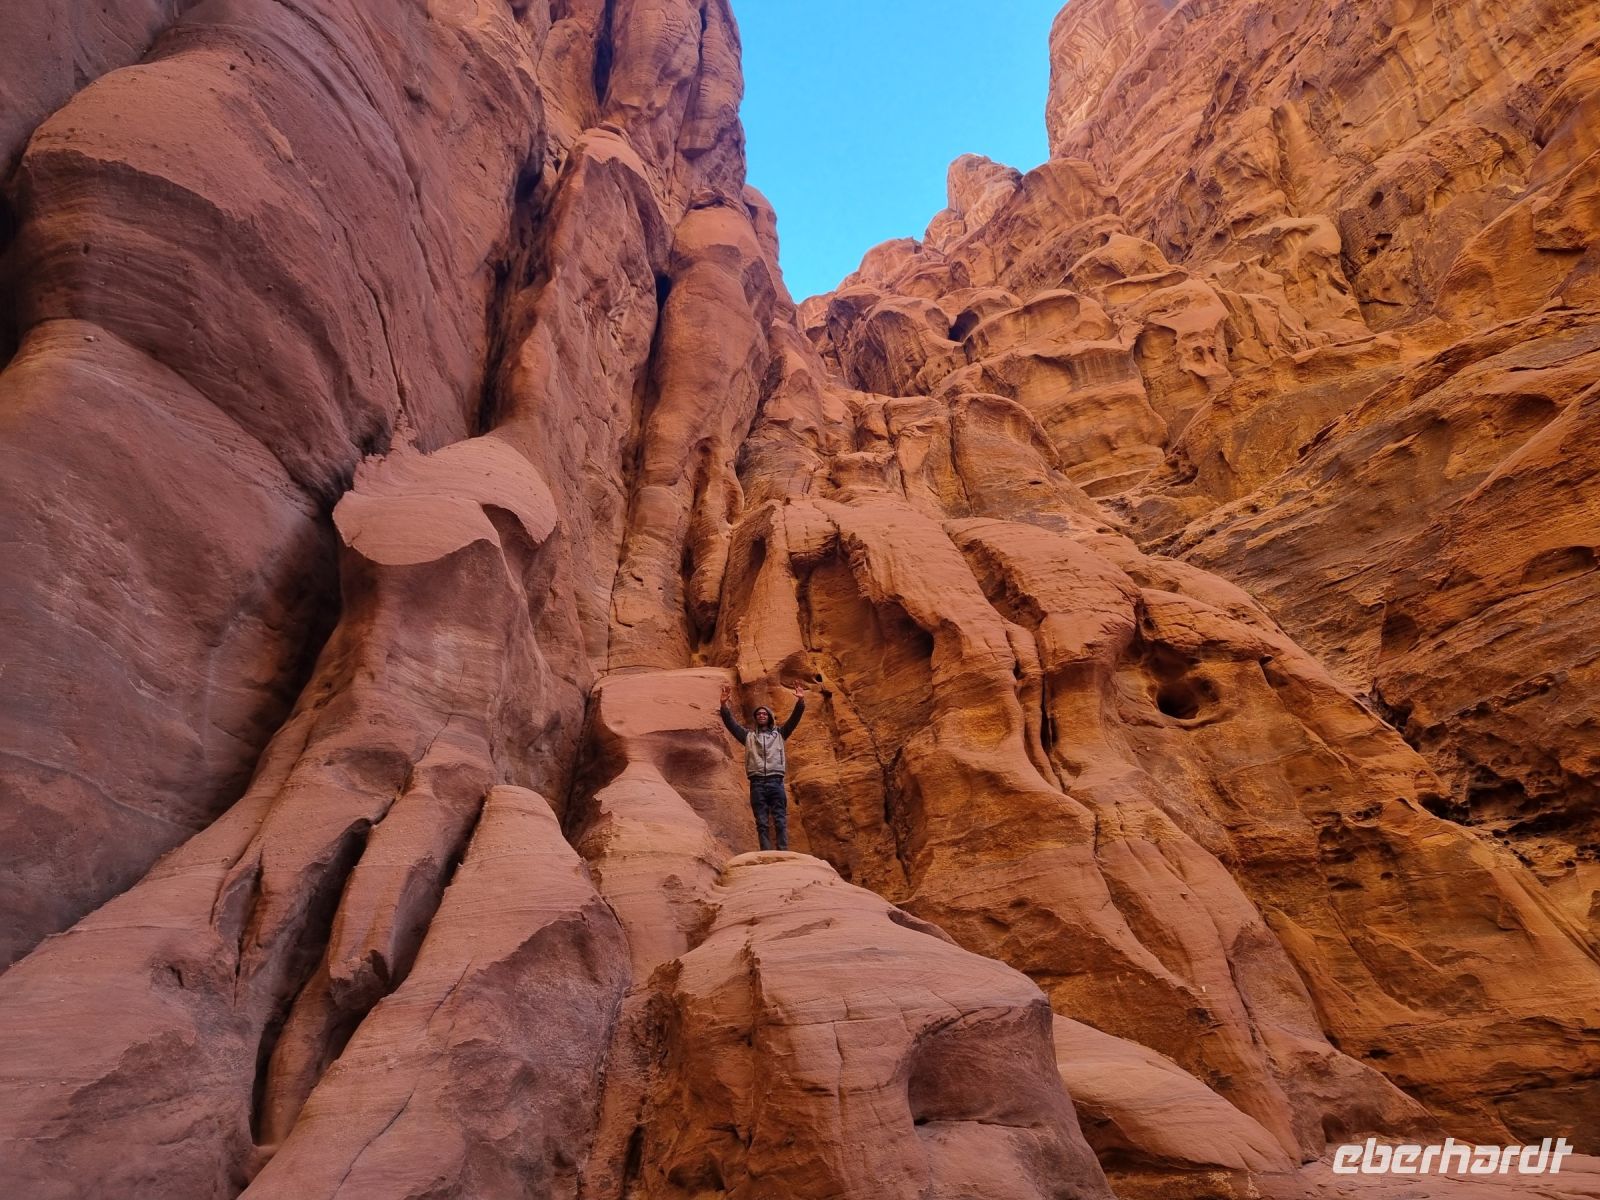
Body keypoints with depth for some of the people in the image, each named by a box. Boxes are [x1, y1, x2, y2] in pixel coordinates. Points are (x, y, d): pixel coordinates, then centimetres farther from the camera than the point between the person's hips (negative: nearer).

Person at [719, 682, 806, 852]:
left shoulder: (779, 733, 18)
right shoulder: (749, 735, 20)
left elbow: (794, 718, 7)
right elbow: (730, 722, 10)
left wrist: (800, 701, -10)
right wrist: (724, 704, -6)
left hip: (776, 781, -1)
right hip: (757, 783, 1)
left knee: (780, 821, -5)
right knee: (762, 823, -1)